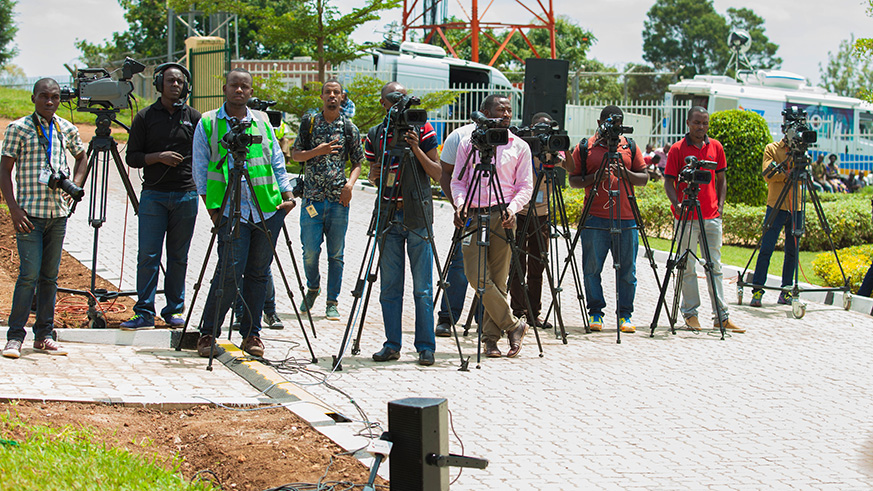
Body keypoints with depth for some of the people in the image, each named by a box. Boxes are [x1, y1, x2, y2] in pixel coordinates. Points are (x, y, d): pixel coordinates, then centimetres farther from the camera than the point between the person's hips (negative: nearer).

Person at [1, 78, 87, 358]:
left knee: (50, 275, 8)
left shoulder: (67, 129, 10)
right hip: (29, 213, -4)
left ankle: (44, 336, 14)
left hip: (58, 212, 4)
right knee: (29, 273, -11)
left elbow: (81, 157, 28)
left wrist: (75, 185, 10)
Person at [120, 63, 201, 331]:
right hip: (153, 195, -1)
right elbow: (132, 157, 4)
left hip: (186, 195, 1)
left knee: (178, 257, 6)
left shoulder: (193, 117, 8)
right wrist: (158, 157, -12)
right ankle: (144, 313, -2)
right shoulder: (145, 118, 5)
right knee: (148, 256, -5)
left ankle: (174, 310, 13)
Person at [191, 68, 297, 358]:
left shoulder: (262, 123, 13)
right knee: (231, 271, -12)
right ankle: (208, 333, -1)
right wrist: (212, 208, -2)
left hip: (268, 209, 3)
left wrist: (287, 195, 4)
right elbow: (200, 170, 4)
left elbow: (278, 163, 17)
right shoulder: (207, 124, 4)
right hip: (231, 211, -3)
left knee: (258, 272, 5)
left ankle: (251, 333, 14)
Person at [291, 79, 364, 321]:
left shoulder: (349, 128, 7)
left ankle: (332, 303, 8)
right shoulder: (309, 122, 7)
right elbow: (295, 155, 7)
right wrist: (318, 151, -11)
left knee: (336, 254, 1)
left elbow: (357, 162, 11)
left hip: (338, 199, 0)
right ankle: (313, 288, 26)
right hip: (312, 196, 0)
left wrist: (350, 184, -7)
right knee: (310, 250, -1)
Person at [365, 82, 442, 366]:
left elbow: (437, 174, -2)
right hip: (388, 214, 3)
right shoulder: (375, 136, 10)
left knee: (423, 287, -3)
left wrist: (416, 149, -15)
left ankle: (426, 347, 2)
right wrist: (375, 176, -6)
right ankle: (392, 345, 12)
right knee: (390, 286, 5)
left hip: (418, 215, -3)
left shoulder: (422, 130, 0)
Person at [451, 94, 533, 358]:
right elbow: (458, 180, 11)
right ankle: (512, 325, -2)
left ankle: (490, 337, 6)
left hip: (502, 215, 0)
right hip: (474, 215, 0)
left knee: (497, 279, -1)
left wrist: (512, 208, -11)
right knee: (476, 275, -13)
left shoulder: (519, 147, 8)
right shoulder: (468, 145, 9)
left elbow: (525, 186, 7)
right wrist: (460, 203, -8)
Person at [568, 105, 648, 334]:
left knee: (627, 270, 2)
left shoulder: (630, 147, 12)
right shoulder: (585, 148, 6)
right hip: (594, 220, -2)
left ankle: (625, 315, 10)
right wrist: (594, 178, -12)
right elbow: (573, 180, 6)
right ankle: (595, 313, 9)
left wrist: (626, 173, -9)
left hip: (626, 220, 2)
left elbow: (644, 178, 11)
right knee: (592, 269, -2)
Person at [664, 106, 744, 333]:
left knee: (715, 266, 5)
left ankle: (721, 315, 6)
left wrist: (720, 205, 4)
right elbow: (668, 181, -2)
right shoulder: (678, 149, -2)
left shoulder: (716, 147, 9)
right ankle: (690, 312, 10)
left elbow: (721, 179, 16)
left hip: (712, 216, 3)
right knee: (688, 267, 1)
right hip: (686, 217, -3)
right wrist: (677, 204, -17)